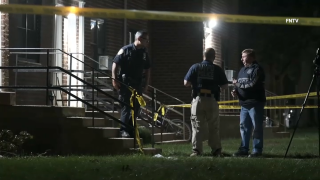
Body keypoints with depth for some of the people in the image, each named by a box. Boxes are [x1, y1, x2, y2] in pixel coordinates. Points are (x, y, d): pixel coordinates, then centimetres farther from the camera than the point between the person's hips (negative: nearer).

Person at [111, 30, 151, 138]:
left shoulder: (144, 53, 10)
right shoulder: (126, 50, -8)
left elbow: (147, 69, 18)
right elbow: (115, 64, -9)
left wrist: (146, 84, 14)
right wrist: (114, 79, -15)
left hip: (137, 84, 6)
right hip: (125, 83, -6)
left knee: (136, 107, 8)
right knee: (126, 106, -7)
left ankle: (130, 128, 18)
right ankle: (124, 130, -5)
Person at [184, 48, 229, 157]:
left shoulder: (195, 67, 1)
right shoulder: (217, 70, 2)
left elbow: (186, 83, -2)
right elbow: (224, 86, 2)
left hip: (198, 100, 0)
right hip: (212, 101, 0)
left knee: (197, 127, 2)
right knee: (214, 127, 8)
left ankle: (196, 150, -3)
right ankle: (216, 150, 8)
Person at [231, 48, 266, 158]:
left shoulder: (257, 69, -8)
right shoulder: (242, 70, 19)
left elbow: (252, 84, -19)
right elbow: (240, 85, 27)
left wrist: (238, 84, -9)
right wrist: (236, 91, 5)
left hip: (255, 103, -9)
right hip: (244, 104, 9)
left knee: (257, 127, -4)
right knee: (244, 127, 9)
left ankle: (257, 150, -1)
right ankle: (243, 149, 14)